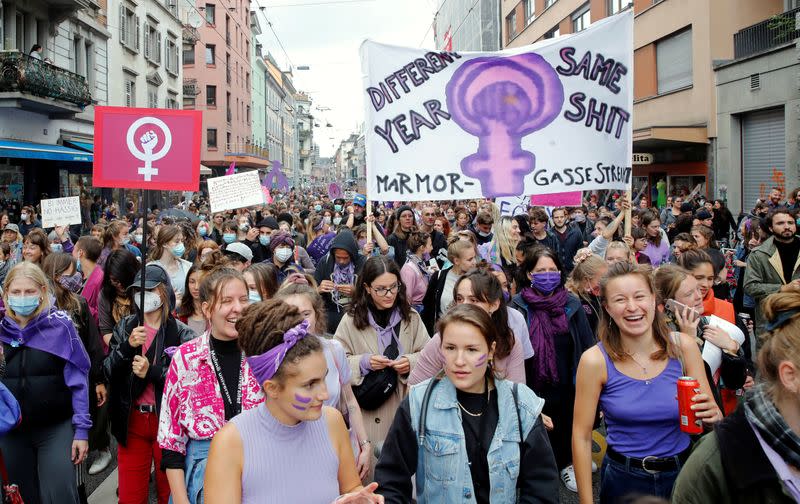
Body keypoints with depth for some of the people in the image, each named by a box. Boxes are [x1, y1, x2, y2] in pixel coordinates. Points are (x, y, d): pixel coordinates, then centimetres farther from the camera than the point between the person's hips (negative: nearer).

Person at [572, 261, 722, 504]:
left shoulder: (683, 346, -10)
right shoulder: (596, 360, -17)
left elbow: (712, 415, -2)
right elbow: (581, 437, -10)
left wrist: (713, 416, -25)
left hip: (682, 473, 3)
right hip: (624, 479, -2)